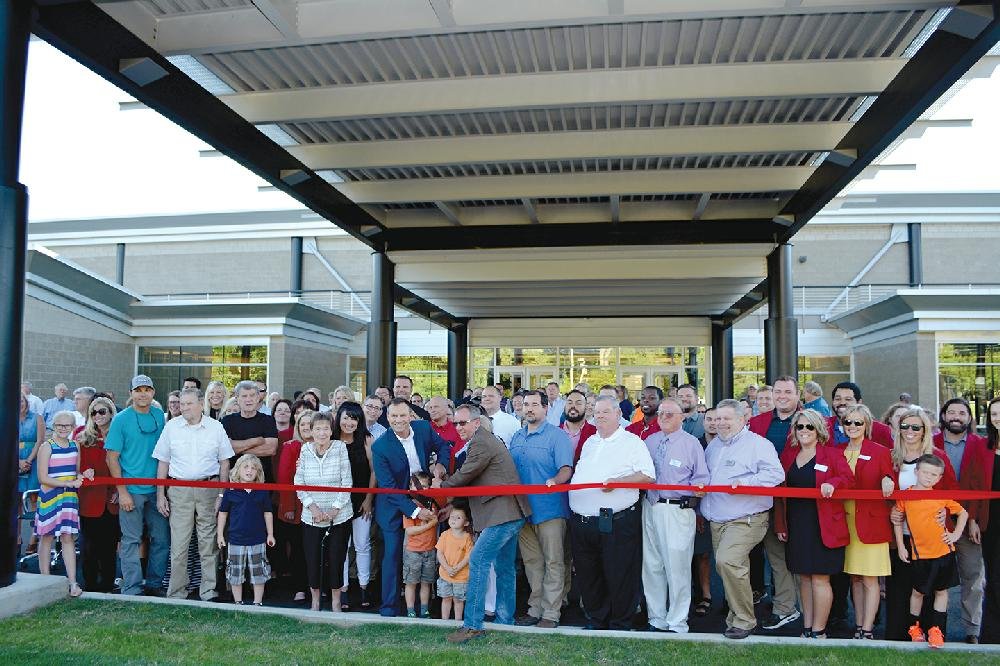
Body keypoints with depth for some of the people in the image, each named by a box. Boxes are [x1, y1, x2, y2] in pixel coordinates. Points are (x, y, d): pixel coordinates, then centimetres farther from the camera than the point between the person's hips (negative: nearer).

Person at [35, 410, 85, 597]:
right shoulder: (47, 447, -7)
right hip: (49, 497, -3)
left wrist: (83, 476, -2)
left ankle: (73, 582, -1)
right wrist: (68, 483, -18)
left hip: (70, 497, 4)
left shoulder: (75, 446, 8)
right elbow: (43, 478, -11)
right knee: (46, 538, 7)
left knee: (68, 538, 2)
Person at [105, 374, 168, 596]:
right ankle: (132, 590, 11)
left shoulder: (159, 415, 7)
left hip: (157, 488, 5)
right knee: (131, 540, 2)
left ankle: (154, 584, 23)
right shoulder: (121, 419, -6)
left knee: (161, 538, 9)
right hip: (132, 490, -4)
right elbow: (112, 457, -6)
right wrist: (122, 491, -12)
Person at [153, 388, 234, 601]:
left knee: (209, 541, 3)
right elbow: (163, 463, 8)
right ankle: (177, 592, 12)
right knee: (178, 543, 1)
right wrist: (160, 495, 4)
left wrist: (222, 494, 1)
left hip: (208, 488, 0)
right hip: (179, 489, 0)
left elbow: (224, 463, 7)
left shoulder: (215, 427, 3)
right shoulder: (171, 427, 5)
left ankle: (209, 590, 12)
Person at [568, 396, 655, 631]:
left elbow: (647, 475, -10)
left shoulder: (632, 442, 0)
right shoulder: (590, 442, 20)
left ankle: (620, 624, 15)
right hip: (581, 521, 6)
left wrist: (618, 481, -21)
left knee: (619, 575, 0)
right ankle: (596, 621, 26)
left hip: (616, 523, -6)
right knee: (588, 575, 12)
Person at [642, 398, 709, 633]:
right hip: (650, 507, 5)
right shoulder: (649, 442, 14)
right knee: (651, 566, 11)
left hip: (678, 510, -5)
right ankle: (656, 619, 25)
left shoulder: (691, 443, 1)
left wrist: (697, 488, -21)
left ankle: (677, 623, 10)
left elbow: (701, 478, -2)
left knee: (677, 568, -4)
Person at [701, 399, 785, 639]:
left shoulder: (757, 443, -6)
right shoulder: (713, 445, 18)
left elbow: (775, 474, -16)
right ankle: (735, 614, 25)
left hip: (745, 519, -8)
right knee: (726, 566, 11)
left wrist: (745, 483, -24)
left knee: (727, 560, -22)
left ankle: (744, 620, -8)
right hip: (717, 520, 8)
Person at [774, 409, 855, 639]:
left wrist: (832, 483, -29)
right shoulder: (787, 456, 11)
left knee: (820, 578, -1)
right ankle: (806, 628, 21)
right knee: (803, 577, 11)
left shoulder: (832, 455, -1)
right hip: (796, 526, 5)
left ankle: (819, 631, 9)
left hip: (822, 527, -4)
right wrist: (780, 525, 9)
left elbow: (849, 479, -8)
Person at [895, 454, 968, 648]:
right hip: (919, 552, -1)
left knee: (941, 590, 8)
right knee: (918, 591, 9)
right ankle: (914, 627, 27)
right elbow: (898, 521, 4)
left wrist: (956, 534, 2)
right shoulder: (905, 496, -5)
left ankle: (936, 629, 19)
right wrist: (900, 546, 2)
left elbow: (963, 513, 11)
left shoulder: (942, 496, -3)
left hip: (943, 551, 1)